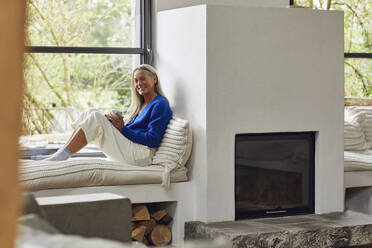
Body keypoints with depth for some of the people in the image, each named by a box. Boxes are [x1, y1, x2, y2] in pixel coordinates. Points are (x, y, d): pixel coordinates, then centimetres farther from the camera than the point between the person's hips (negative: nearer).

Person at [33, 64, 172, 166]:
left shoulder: (160, 105, -3)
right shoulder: (139, 105, 25)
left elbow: (152, 140, -14)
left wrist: (123, 128, -12)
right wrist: (111, 122, -2)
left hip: (142, 155, -9)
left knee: (95, 118, -20)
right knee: (90, 114, 0)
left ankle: (60, 157, -21)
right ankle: (60, 155, -9)